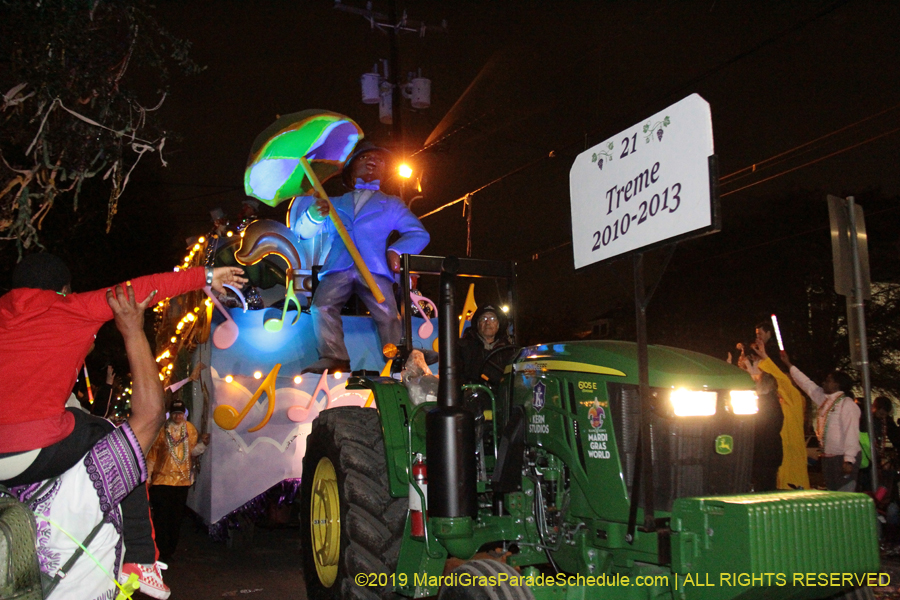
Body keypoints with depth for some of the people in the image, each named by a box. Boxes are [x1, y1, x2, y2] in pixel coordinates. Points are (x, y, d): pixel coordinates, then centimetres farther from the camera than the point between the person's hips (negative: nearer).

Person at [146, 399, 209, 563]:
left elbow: (193, 451, 6)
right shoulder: (161, 430, -1)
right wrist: (148, 476, 1)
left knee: (176, 517, 9)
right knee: (161, 517, -5)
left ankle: (170, 551, 20)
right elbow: (152, 454, 3)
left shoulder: (190, 429, 8)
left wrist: (203, 443, -14)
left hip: (182, 480, 3)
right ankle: (161, 552, 1)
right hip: (162, 479, -3)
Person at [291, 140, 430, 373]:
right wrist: (314, 214, -4)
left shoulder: (392, 204, 25)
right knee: (322, 305, -26)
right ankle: (334, 360, -27)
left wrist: (396, 250, -6)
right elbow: (304, 232, 21)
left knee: (388, 314, -23)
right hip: (337, 269, 1)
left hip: (374, 270, -1)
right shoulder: (335, 203, 28)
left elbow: (419, 234, 15)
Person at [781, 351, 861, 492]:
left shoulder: (847, 404, -11)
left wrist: (849, 460, -24)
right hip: (828, 458, 9)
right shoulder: (825, 400, 14)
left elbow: (852, 433, -18)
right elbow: (807, 384, 25)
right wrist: (789, 364, 29)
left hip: (843, 459, -9)